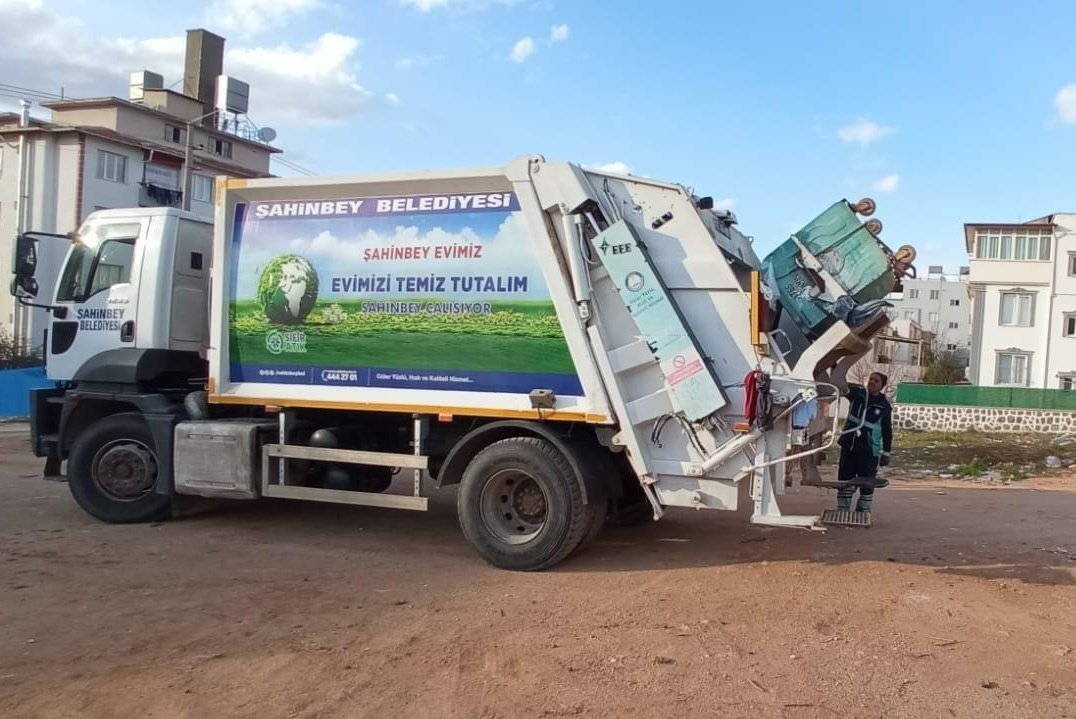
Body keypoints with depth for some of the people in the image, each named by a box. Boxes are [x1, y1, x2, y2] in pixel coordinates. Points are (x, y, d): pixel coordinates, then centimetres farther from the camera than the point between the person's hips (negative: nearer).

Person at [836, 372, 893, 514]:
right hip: (849, 445, 2)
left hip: (869, 450, -2)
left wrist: (886, 453, 0)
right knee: (845, 480, 6)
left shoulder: (885, 405, -2)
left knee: (867, 483, 1)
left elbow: (887, 431, 2)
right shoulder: (857, 392, 2)